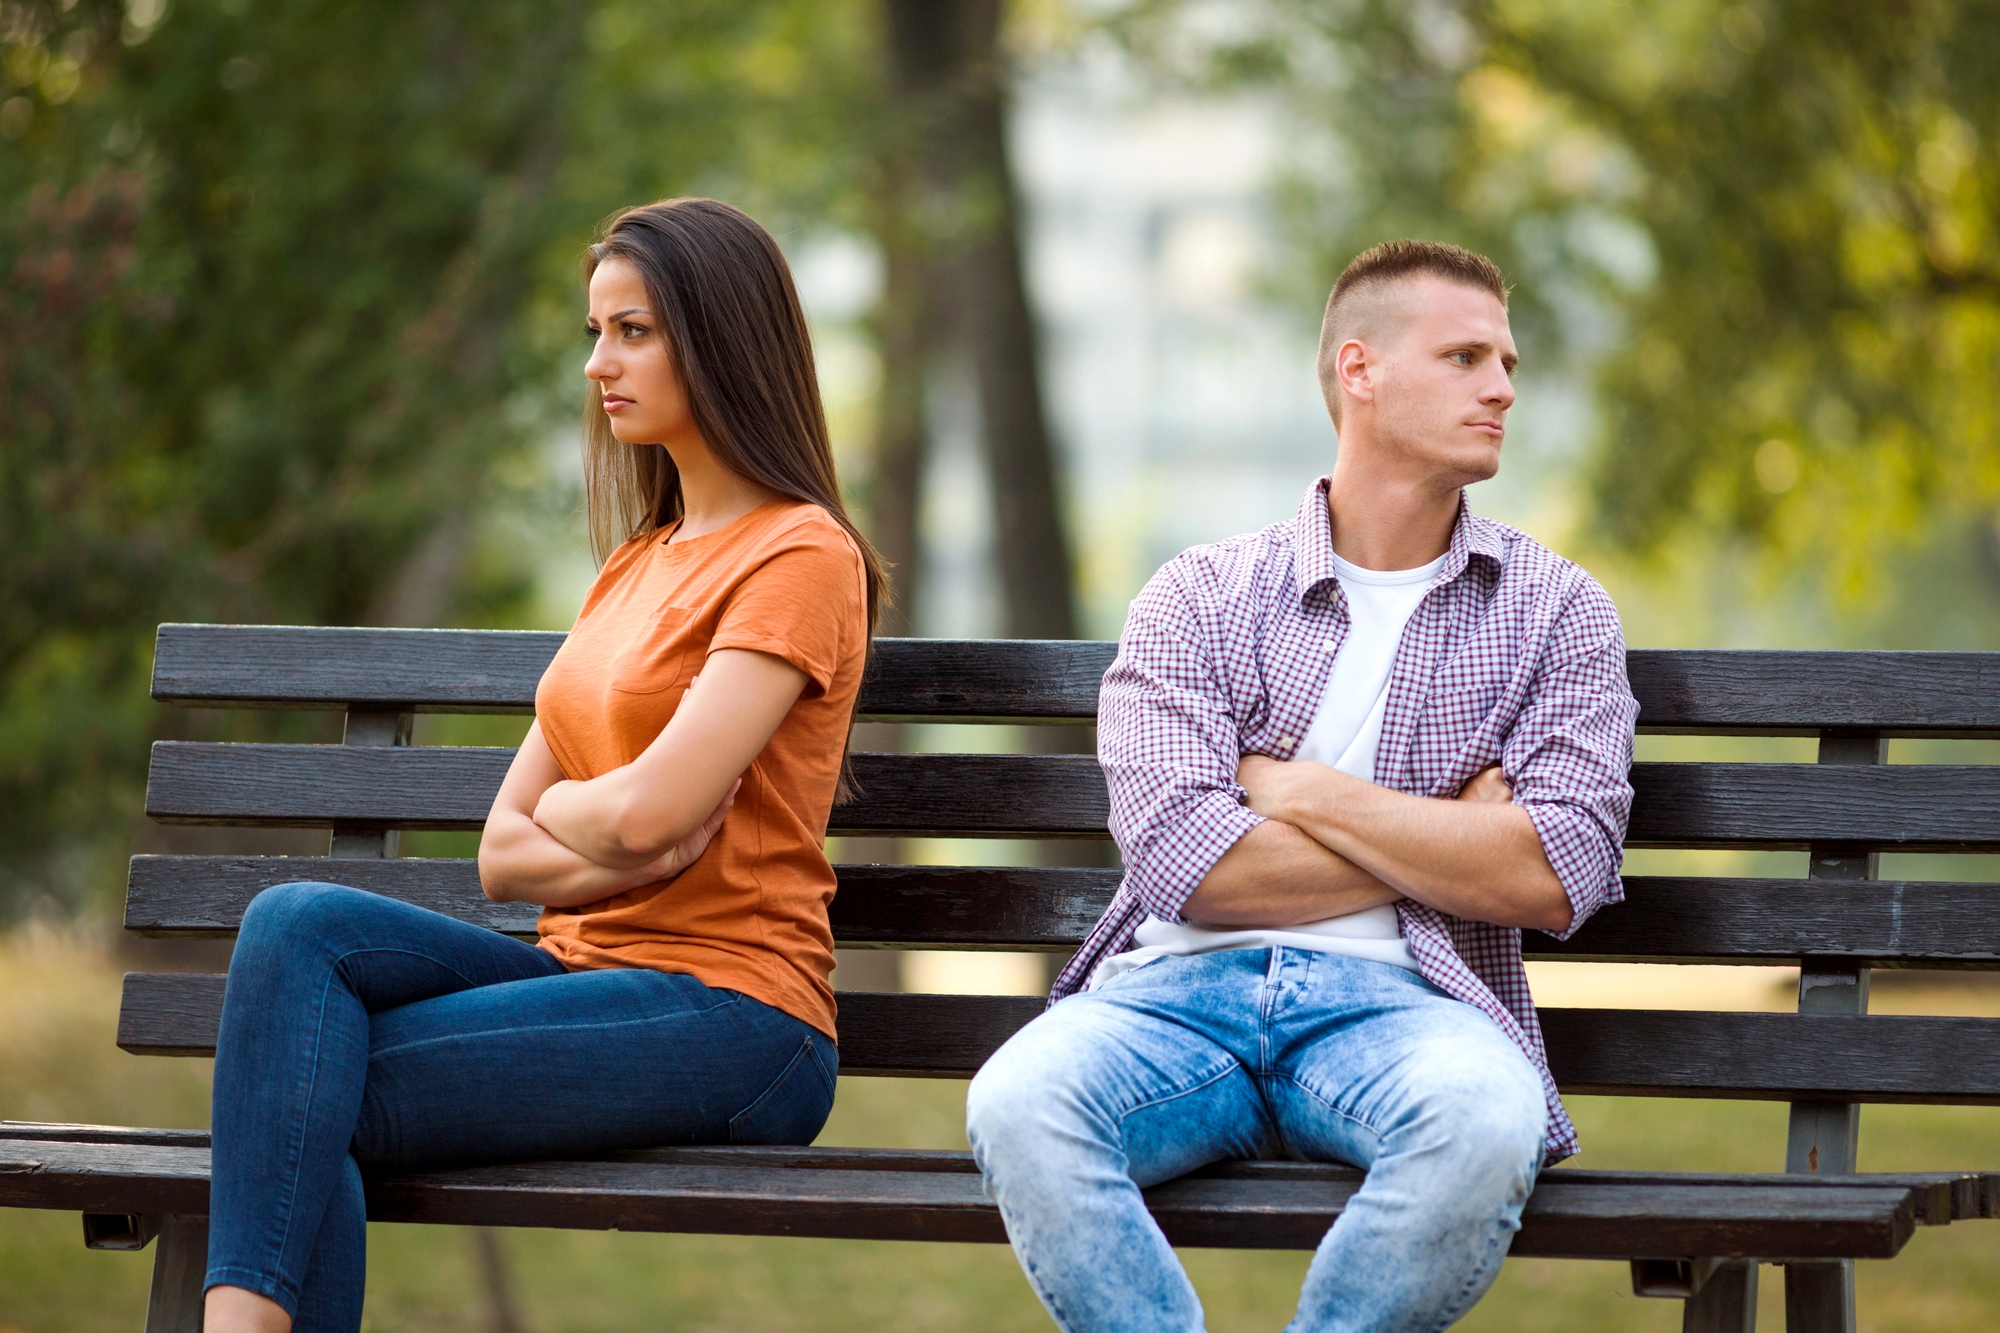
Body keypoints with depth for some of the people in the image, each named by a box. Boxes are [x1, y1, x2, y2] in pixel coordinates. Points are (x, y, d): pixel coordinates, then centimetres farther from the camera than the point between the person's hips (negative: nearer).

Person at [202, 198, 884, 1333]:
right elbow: (505, 854, 15)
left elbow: (644, 814, -17)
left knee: (304, 1104, -21)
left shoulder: (799, 558, -5)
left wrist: (561, 807, 5)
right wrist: (612, 847, -5)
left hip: (727, 1017, -8)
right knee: (300, 924, -19)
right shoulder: (636, 566, 23)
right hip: (594, 974, 8)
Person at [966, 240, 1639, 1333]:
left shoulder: (1554, 610, 13)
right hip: (1182, 990, 0)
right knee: (1019, 1103, -34)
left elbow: (1555, 878, -2)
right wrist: (1442, 838, 1)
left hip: (1392, 998, 0)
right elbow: (1181, 861, -4)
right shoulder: (1201, 597, 11)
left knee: (1481, 1120, -37)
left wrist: (1303, 792, 0)